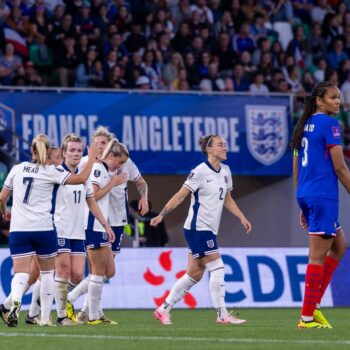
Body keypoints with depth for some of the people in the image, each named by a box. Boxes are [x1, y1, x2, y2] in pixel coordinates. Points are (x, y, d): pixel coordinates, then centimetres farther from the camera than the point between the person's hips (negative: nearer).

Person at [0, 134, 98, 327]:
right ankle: (45, 317, 16)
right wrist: (92, 157, 8)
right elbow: (82, 178, -6)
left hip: (18, 230, 2)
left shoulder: (17, 169, 7)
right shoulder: (50, 172, -3)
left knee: (21, 273, -4)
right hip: (44, 229, -2)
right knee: (47, 272, 16)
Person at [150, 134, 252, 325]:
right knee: (218, 268, -11)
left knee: (194, 274, 8)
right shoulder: (200, 172, -13)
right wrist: (162, 214, -17)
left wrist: (242, 217, 12)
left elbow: (227, 199, 22)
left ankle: (163, 309, 17)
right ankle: (222, 315, -6)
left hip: (209, 230, 8)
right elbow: (180, 196, -11)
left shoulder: (225, 171, 11)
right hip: (198, 228, -8)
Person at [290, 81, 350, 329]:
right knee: (318, 255, -4)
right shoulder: (329, 124, -9)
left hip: (306, 195, 9)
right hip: (323, 194, -9)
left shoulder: (304, 125, 16)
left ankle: (314, 303, 12)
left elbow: (296, 170, 18)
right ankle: (307, 317, -3)